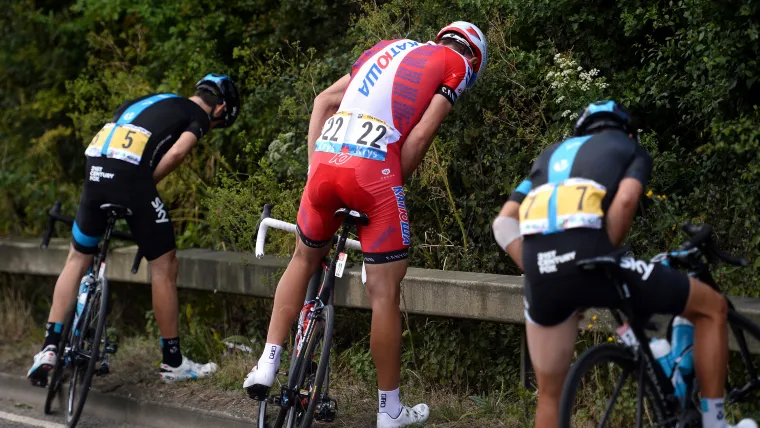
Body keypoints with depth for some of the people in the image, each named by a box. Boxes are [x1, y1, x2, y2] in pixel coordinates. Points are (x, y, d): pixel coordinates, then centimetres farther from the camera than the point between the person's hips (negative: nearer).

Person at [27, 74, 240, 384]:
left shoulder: (149, 101, 32)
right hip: (130, 175, -6)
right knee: (164, 265, 6)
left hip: (94, 173, 7)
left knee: (78, 258, 21)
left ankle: (49, 347, 14)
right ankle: (173, 363, 13)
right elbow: (176, 153, -7)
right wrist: (147, 185, 4)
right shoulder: (199, 116, 12)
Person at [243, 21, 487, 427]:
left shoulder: (388, 48, 28)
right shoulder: (457, 64, 11)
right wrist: (392, 188, 8)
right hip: (374, 168, -5)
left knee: (304, 260, 27)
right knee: (384, 293, 5)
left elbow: (324, 100, 22)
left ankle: (267, 364, 20)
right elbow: (419, 136, -1)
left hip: (326, 160, 5)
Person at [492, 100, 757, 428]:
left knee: (550, 394, 21)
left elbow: (503, 223, 17)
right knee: (712, 308, 15)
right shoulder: (632, 149, 23)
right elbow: (625, 200, -3)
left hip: (540, 276, 5)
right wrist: (603, 260, 6)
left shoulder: (551, 156, 33)